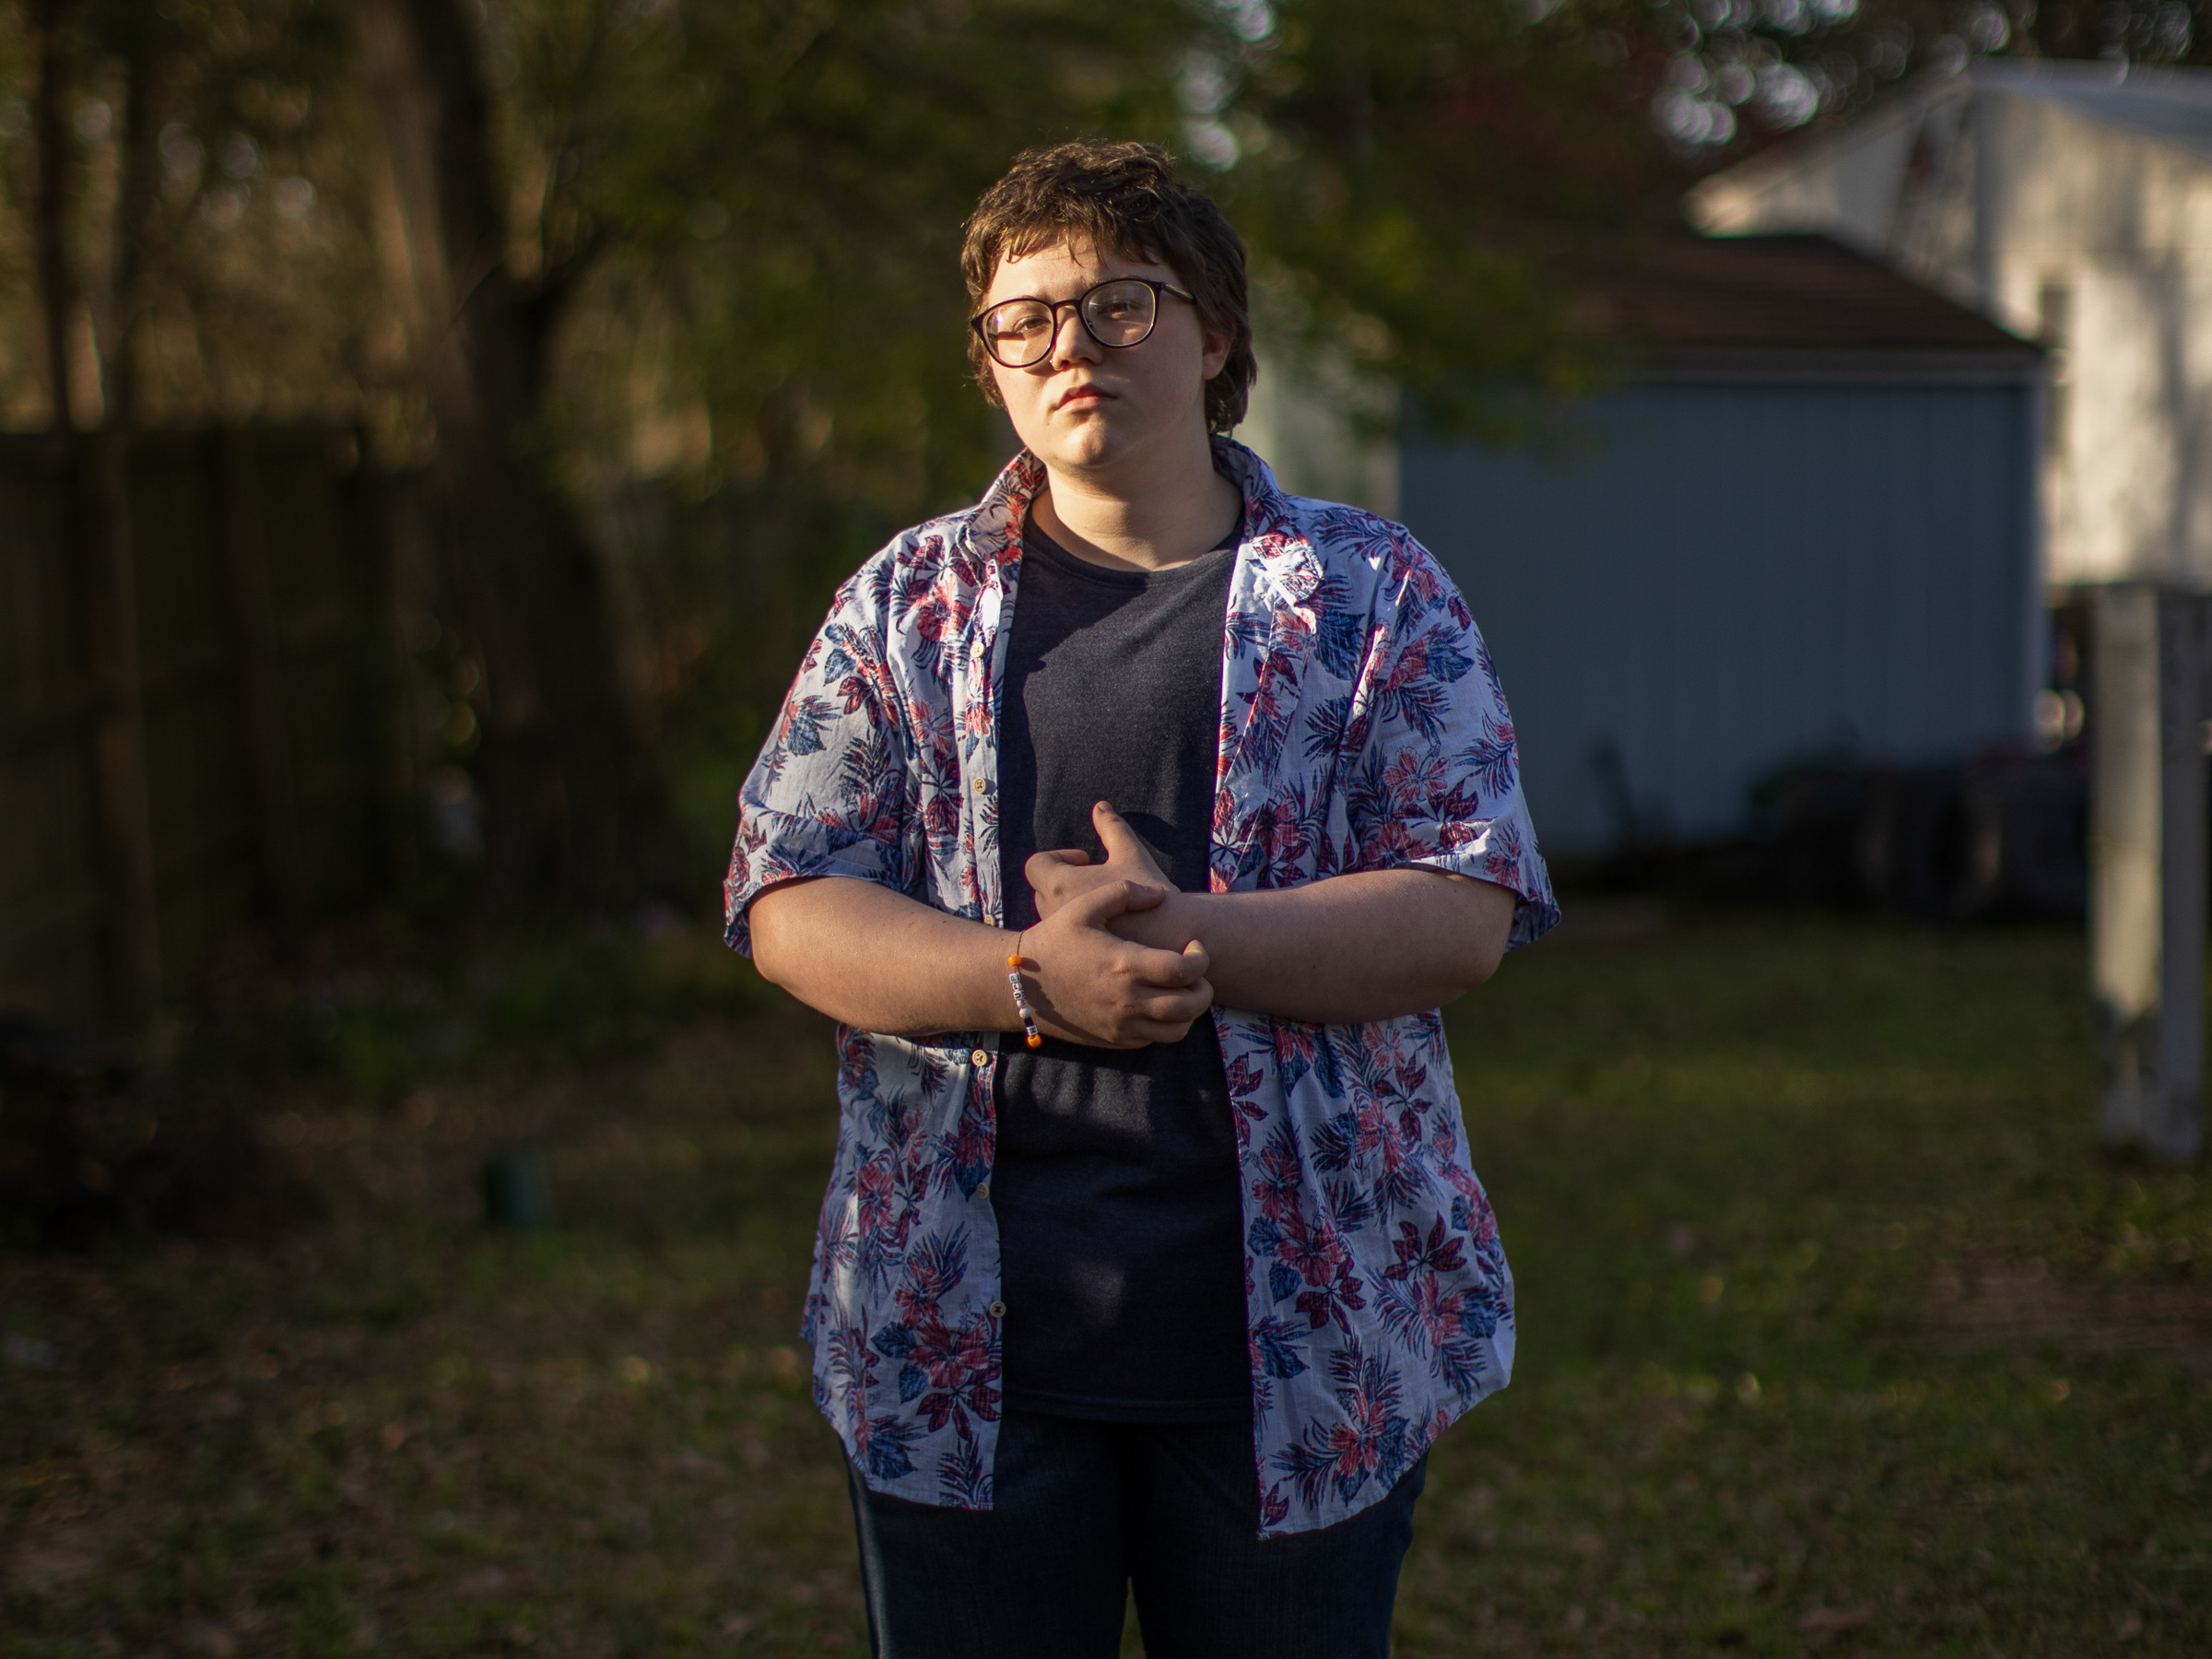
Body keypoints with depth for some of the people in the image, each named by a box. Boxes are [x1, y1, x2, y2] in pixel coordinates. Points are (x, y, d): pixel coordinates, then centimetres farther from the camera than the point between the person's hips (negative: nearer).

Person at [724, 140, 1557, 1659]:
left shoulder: (1373, 593, 4)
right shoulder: (908, 603, 7)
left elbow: (1470, 913, -5)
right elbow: (789, 908, -1)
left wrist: (1189, 938, -19)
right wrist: (1030, 978, -18)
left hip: (1301, 1325, -1)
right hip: (964, 1333, 1)